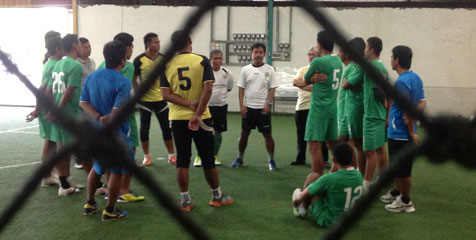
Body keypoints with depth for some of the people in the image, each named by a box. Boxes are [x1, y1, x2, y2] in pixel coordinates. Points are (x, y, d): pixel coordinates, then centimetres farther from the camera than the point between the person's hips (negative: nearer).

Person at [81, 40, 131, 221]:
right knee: (117, 172, 8)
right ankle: (110, 211, 16)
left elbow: (84, 102, -1)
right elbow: (117, 112, -25)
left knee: (96, 168, 23)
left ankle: (90, 204, 33)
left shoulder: (92, 77, 3)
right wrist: (106, 120, -10)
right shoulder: (123, 82, -19)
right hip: (115, 132, -7)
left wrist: (99, 118, -11)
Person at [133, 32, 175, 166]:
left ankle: (171, 155, 14)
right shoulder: (139, 60, -8)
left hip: (161, 98, 3)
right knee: (144, 127, 4)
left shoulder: (163, 58, 2)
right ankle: (146, 156, 17)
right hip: (145, 99, -3)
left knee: (166, 127, 4)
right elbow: (134, 79, 0)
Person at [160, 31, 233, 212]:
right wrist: (197, 113, -15)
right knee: (208, 159, 10)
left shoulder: (166, 65, 1)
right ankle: (217, 196, 23)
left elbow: (166, 94, -6)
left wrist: (189, 104, -12)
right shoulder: (202, 61, -5)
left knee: (182, 160, 8)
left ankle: (185, 200, 10)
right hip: (201, 118, -1)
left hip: (178, 118, 2)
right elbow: (208, 89, -14)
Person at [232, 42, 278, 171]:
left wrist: (268, 104, -12)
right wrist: (241, 105, -4)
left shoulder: (269, 69, 0)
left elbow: (272, 88, -1)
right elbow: (241, 88, 4)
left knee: (267, 134, 2)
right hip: (248, 107, 2)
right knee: (244, 133, 9)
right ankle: (240, 158, 23)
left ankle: (271, 160, 12)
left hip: (263, 108, -2)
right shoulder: (245, 69, 4)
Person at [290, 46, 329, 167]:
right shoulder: (302, 70, 14)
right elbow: (295, 82, -3)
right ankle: (300, 158, 25)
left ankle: (324, 160, 9)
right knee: (301, 135, 12)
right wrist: (310, 82, -12)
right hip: (301, 106, 5)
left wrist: (303, 85, -14)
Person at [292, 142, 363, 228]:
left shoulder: (329, 179, -27)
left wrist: (298, 199, 15)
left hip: (327, 221, -6)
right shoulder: (359, 176, -9)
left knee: (313, 176, 2)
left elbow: (305, 194, -10)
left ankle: (303, 209, 23)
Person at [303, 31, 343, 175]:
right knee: (332, 144, 16)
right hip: (333, 108, 8)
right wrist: (315, 78, -3)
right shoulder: (338, 61, 11)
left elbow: (305, 81, 0)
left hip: (319, 109, -8)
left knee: (315, 147, -6)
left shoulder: (318, 62, -13)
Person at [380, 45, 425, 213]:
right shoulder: (416, 78, 9)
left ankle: (405, 202, 14)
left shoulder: (401, 82, -20)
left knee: (402, 169, 3)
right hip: (403, 132, 10)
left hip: (399, 134, -10)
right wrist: (412, 115, -1)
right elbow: (422, 103, 11)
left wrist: (412, 133, -14)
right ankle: (396, 193, 38)